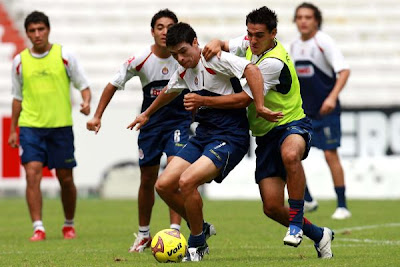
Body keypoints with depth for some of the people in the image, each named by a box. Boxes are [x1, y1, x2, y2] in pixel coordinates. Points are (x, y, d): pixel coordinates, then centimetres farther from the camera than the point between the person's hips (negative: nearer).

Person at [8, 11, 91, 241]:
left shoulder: (65, 55, 0)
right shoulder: (20, 61, 6)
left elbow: (83, 85, 4)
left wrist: (86, 102, -17)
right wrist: (13, 130, 14)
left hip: (61, 125, -1)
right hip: (30, 126, 1)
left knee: (66, 178, 5)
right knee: (32, 174, -14)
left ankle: (69, 225, 25)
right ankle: (38, 228, -14)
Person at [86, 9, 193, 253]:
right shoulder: (140, 60, -12)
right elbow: (113, 85, 0)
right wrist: (98, 116, -2)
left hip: (179, 121, -2)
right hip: (150, 122, 2)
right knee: (148, 180, 10)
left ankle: (175, 232, -21)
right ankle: (144, 234, 29)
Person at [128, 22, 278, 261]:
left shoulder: (214, 60, -14)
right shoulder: (184, 72, 11)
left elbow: (251, 70, -27)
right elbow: (168, 92, 33)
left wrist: (259, 107, -33)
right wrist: (147, 114, 47)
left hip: (230, 136, -9)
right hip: (203, 134, 9)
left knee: (186, 181, -26)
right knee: (164, 185, -2)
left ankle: (197, 245, -6)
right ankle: (200, 229, 19)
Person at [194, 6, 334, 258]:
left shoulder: (274, 62, -22)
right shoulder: (249, 45, 2)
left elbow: (244, 99, -22)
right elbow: (225, 45, 17)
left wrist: (203, 101, -21)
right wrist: (216, 44, -9)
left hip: (291, 125, -7)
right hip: (265, 135, 7)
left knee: (290, 154, -45)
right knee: (272, 207, -4)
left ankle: (296, 221, -31)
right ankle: (318, 234, 20)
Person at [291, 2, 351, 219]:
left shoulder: (323, 42, -13)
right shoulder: (295, 46, 7)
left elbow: (344, 71, -20)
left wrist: (332, 97, -31)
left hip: (325, 110, -6)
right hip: (303, 110, 6)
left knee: (330, 154, -7)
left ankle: (342, 206, 1)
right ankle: (307, 201, 14)